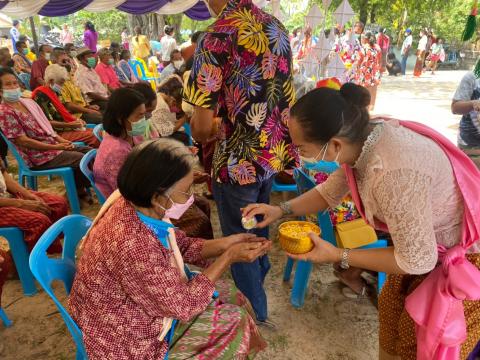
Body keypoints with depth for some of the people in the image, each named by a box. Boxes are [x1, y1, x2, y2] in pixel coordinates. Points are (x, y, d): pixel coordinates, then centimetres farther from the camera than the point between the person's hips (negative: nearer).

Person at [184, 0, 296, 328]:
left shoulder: (216, 39, -19)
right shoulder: (277, 27, 4)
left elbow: (202, 127, -20)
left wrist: (199, 134, 3)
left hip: (239, 161, -7)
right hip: (275, 152, 8)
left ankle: (257, 315, 32)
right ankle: (259, 284, 52)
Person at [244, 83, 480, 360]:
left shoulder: (393, 173, -40)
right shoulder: (360, 137, -14)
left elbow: (417, 260, -27)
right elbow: (330, 192, 5)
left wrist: (339, 256, -22)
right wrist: (282, 210, -5)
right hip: (424, 245, 7)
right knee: (390, 311, 22)